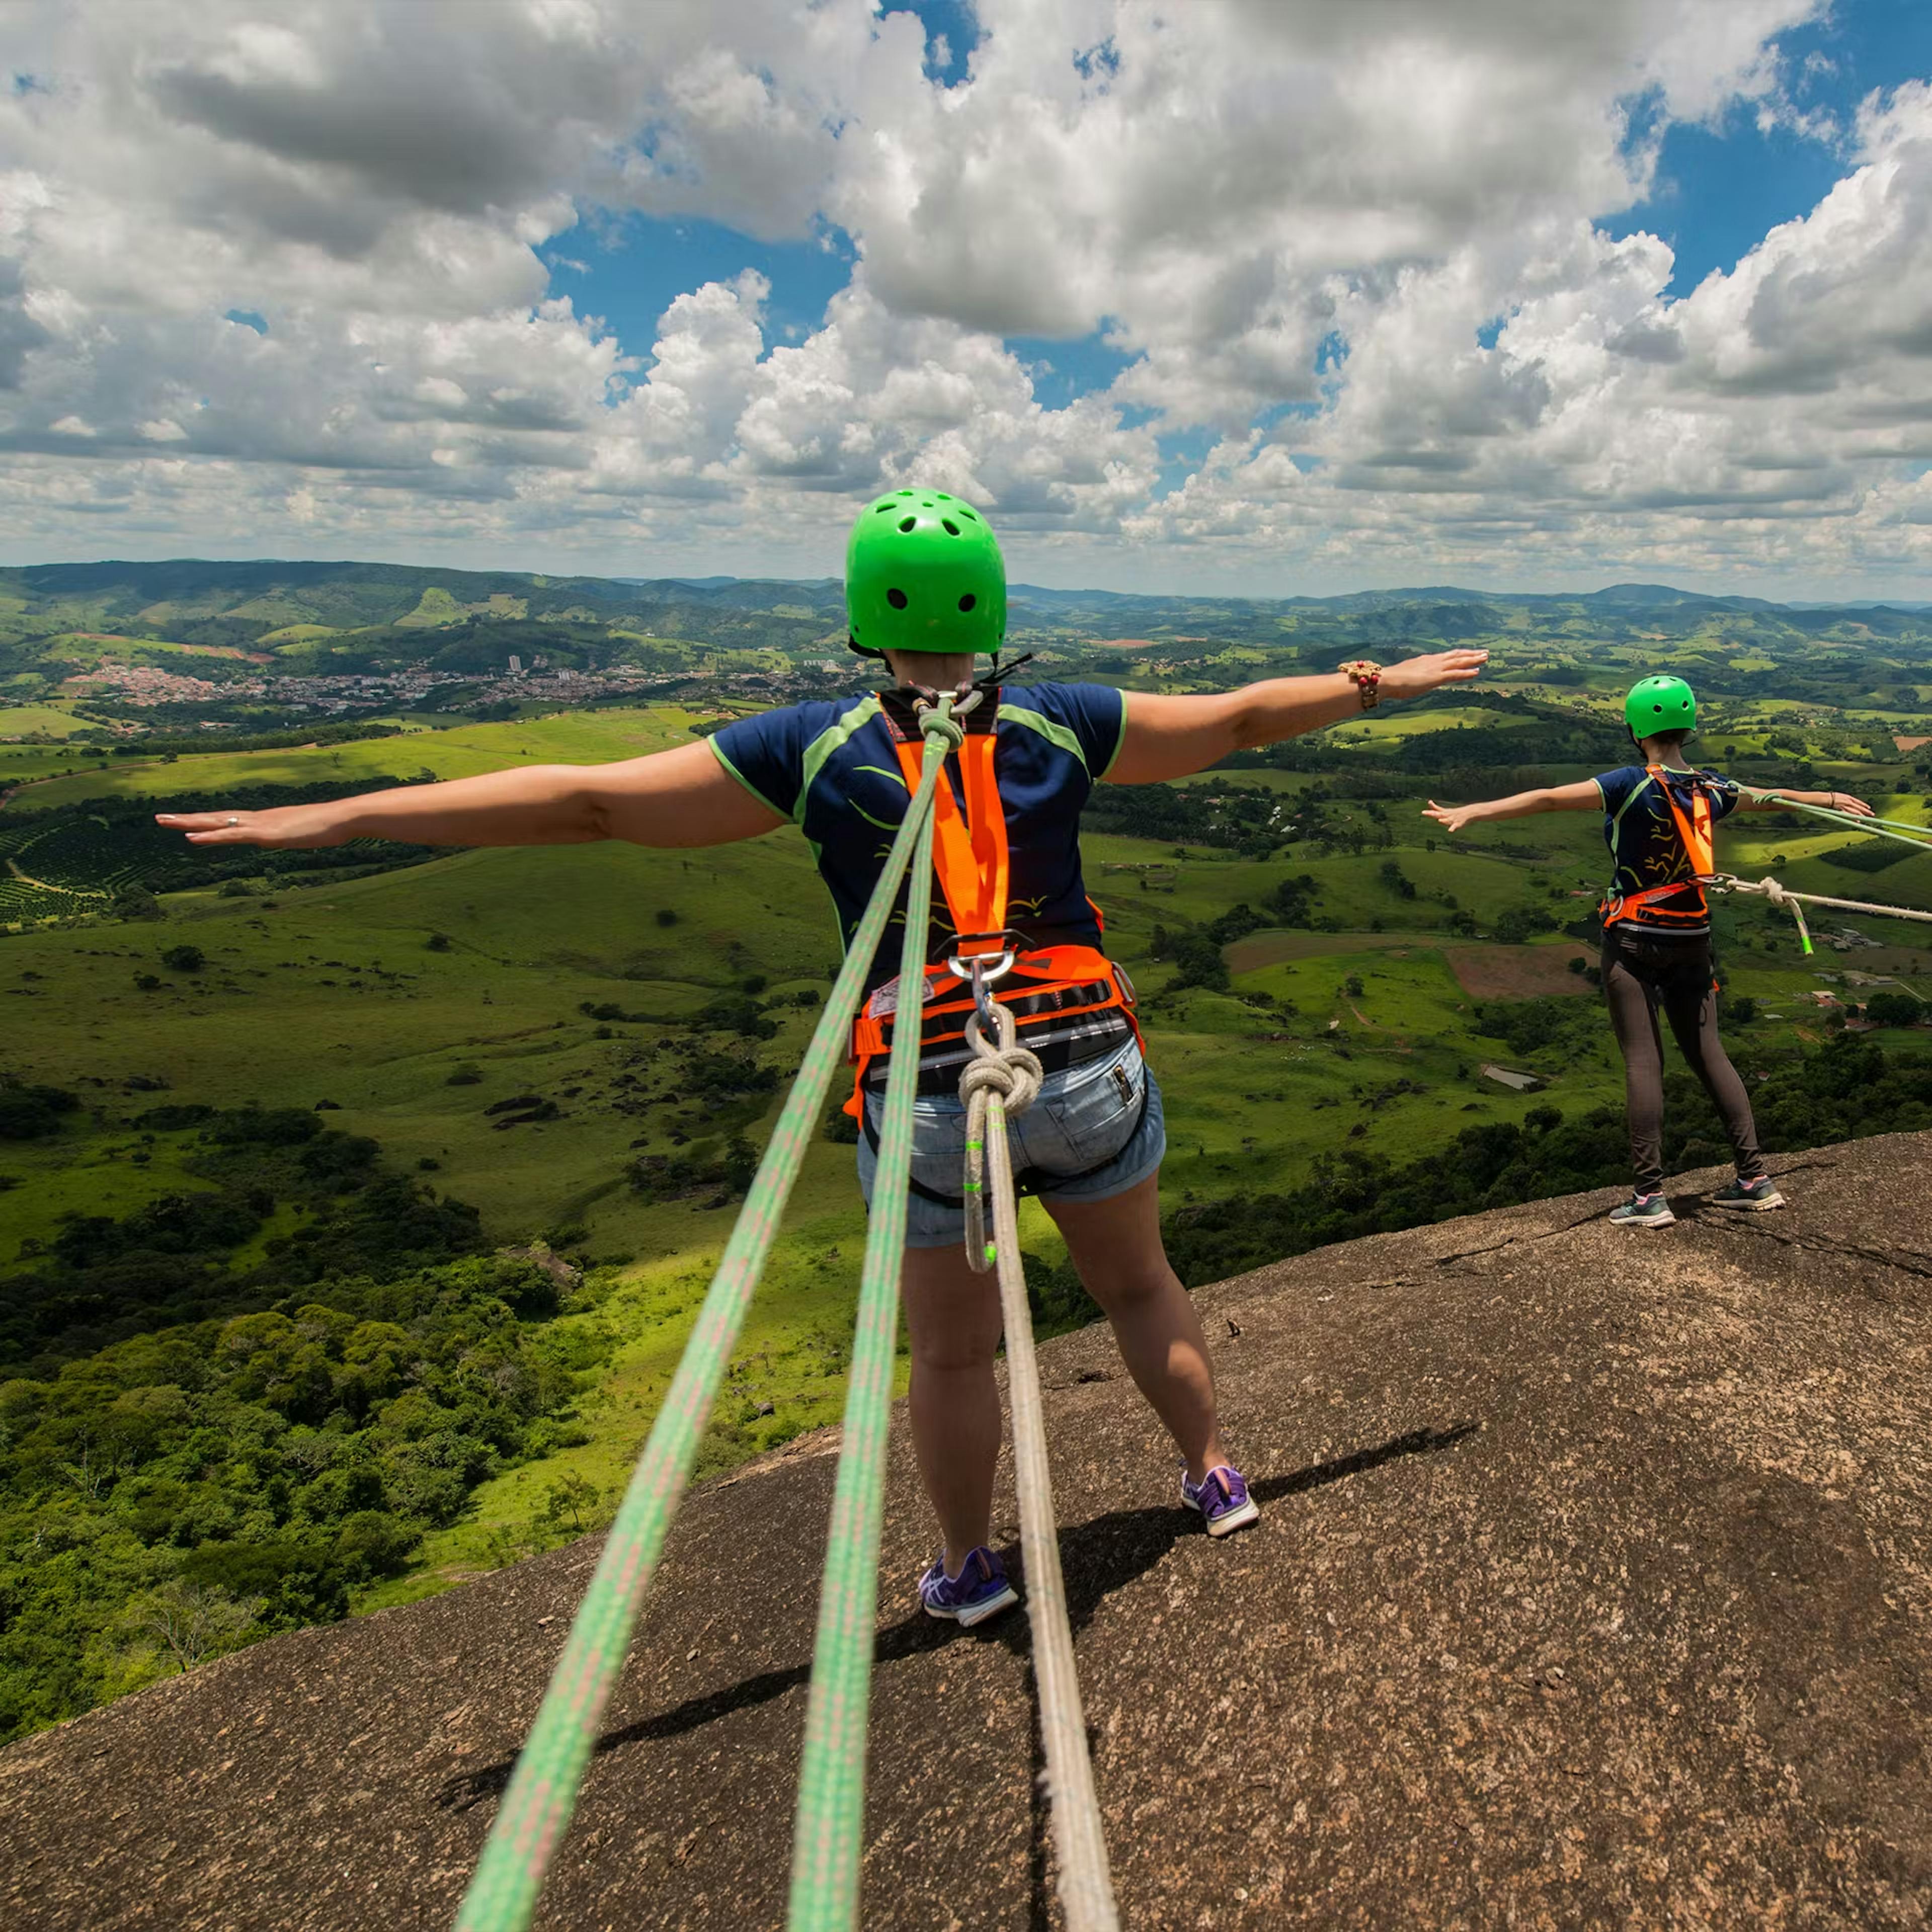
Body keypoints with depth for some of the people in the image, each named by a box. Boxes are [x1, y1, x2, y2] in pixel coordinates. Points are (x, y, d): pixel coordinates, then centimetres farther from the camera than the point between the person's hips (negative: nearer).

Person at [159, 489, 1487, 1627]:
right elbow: (1239, 718, 8)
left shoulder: (814, 750, -8)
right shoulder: (1061, 727, -3)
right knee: (1141, 1285, 26)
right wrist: (1381, 684, 25)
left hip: (927, 1099, -1)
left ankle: (970, 1569, 37)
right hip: (1088, 1066, 2)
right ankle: (1215, 1477, 44)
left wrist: (340, 817, -4)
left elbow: (584, 801, -10)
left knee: (952, 1346, 18)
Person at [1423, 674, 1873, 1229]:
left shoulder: (1633, 785, -14)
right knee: (1709, 1055, 12)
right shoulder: (1712, 789, 5)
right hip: (1692, 939, 5)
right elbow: (1770, 798, 25)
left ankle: (1650, 1195, -5)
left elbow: (1548, 799, -24)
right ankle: (1755, 1179, 16)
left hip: (1634, 941, -5)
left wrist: (1471, 812, -27)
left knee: (1643, 1061, -4)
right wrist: (1831, 798, 44)